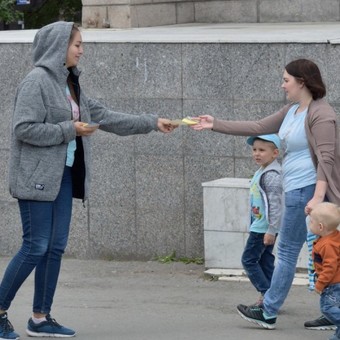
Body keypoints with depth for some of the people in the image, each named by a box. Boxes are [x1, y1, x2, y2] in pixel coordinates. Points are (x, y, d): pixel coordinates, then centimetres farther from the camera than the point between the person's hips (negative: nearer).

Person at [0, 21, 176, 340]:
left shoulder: (69, 84, 14)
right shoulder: (36, 81, -12)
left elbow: (106, 117, 17)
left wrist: (152, 122, 16)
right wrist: (69, 130, -15)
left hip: (63, 176, 8)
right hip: (38, 178, -8)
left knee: (56, 248, 7)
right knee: (35, 247, -9)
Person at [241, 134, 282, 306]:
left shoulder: (272, 175, -19)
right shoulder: (261, 171, 12)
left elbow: (275, 204, -22)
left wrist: (271, 230, -23)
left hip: (264, 227, -10)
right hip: (259, 226, 10)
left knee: (249, 260, -7)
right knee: (264, 261, 11)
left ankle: (266, 294, -8)